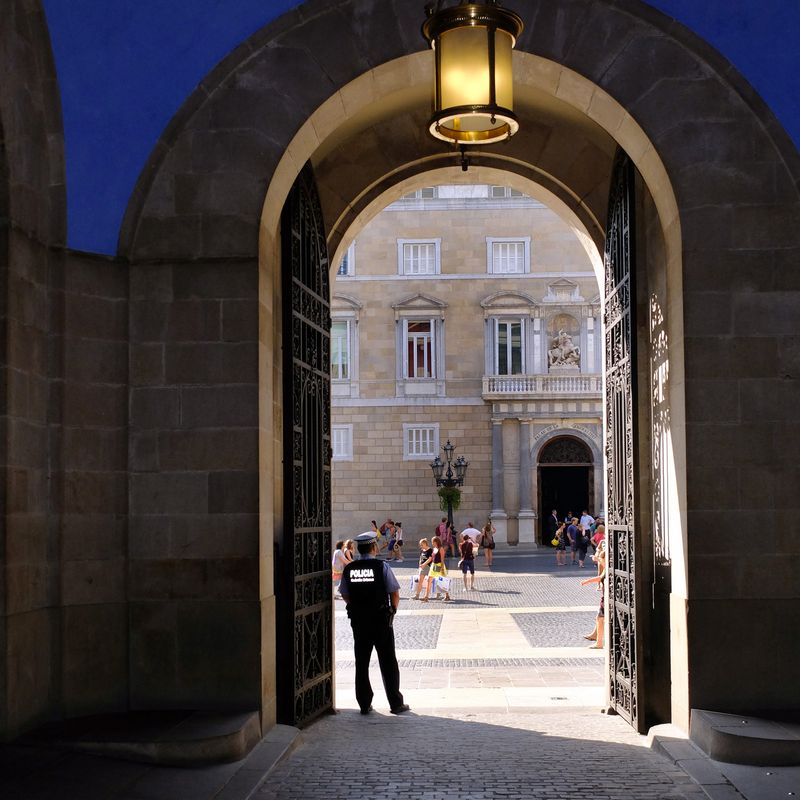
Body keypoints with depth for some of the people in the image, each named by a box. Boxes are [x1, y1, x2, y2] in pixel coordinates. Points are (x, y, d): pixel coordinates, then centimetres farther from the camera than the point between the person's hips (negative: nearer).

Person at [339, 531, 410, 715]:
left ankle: (364, 705, 15)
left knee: (361, 663, 11)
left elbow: (345, 595, 6)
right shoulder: (381, 566, -11)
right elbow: (395, 593, -8)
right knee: (388, 663, 6)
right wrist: (393, 610, 9)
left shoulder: (349, 569, 0)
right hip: (381, 621, -3)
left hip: (358, 620, 3)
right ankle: (396, 703, 10)